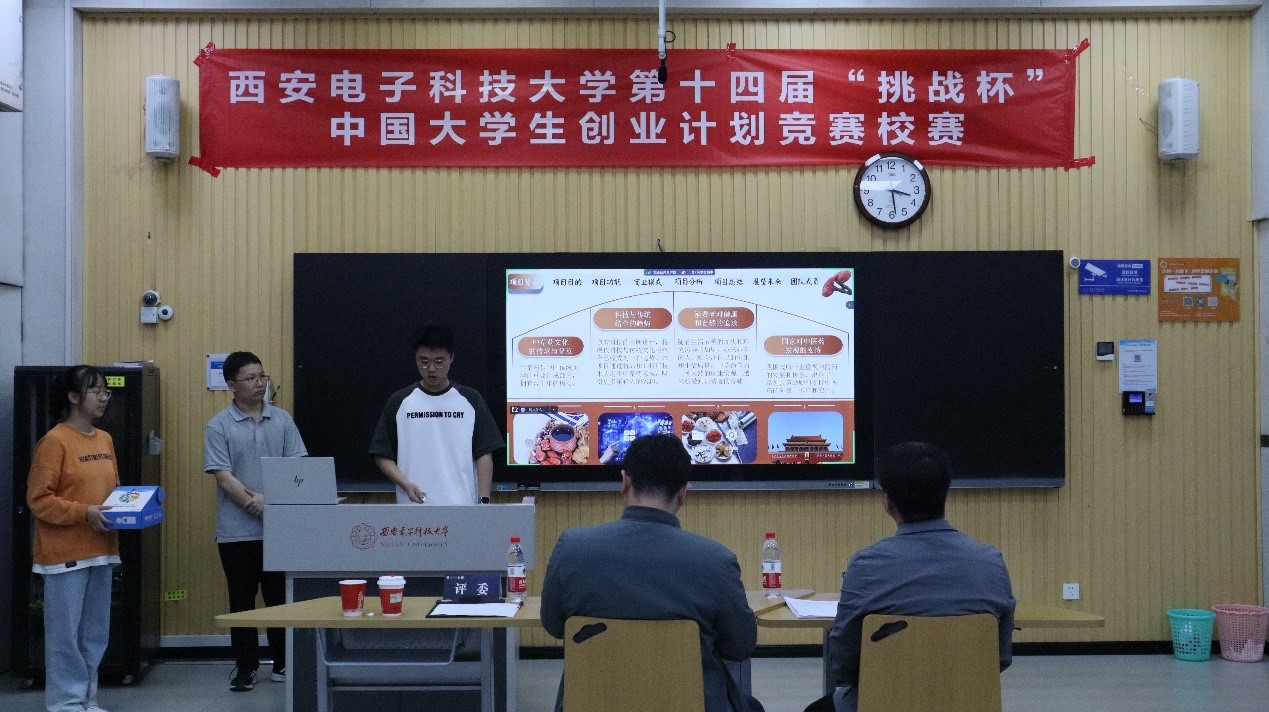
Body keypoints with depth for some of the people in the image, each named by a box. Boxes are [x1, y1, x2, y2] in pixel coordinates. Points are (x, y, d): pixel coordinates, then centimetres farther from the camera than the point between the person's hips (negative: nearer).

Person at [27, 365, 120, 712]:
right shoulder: (54, 441, -10)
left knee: (95, 632, 11)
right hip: (65, 553, -7)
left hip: (100, 551, 7)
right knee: (65, 632, -2)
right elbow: (38, 499, -13)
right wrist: (85, 513, -20)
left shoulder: (105, 440, 12)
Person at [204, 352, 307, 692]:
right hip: (237, 531, -2)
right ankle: (245, 667, 18)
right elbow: (223, 476, -9)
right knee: (242, 601, 7)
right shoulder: (219, 426, -2)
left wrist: (271, 499, -14)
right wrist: (255, 505, -19)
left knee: (281, 597, 9)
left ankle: (283, 663, 21)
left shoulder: (282, 420, 6)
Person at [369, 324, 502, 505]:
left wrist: (483, 500, -7)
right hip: (413, 509, 0)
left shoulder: (471, 401, 5)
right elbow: (382, 456, 6)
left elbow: (484, 455, 4)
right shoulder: (399, 403, 6)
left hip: (463, 507, 0)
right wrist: (406, 484, -10)